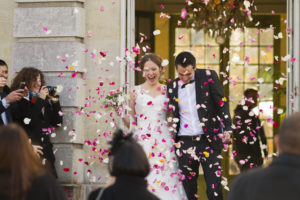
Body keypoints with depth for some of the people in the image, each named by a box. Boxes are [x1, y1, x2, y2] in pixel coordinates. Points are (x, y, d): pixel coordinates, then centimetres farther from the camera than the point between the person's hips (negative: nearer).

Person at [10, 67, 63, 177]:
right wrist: (39, 100, -11)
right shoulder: (19, 101, -3)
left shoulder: (44, 100, 14)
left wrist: (55, 101, 5)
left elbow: (57, 122, 16)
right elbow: (28, 121, -19)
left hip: (45, 151, 6)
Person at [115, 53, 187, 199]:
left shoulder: (166, 91, 11)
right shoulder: (136, 91, 8)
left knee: (167, 180, -6)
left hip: (164, 142, 1)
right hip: (142, 142, -1)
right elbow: (131, 121, 11)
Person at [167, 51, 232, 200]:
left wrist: (227, 129, -9)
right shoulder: (172, 87, 10)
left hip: (208, 140, -3)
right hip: (185, 143, 3)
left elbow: (221, 103, 1)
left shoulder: (208, 76, 1)